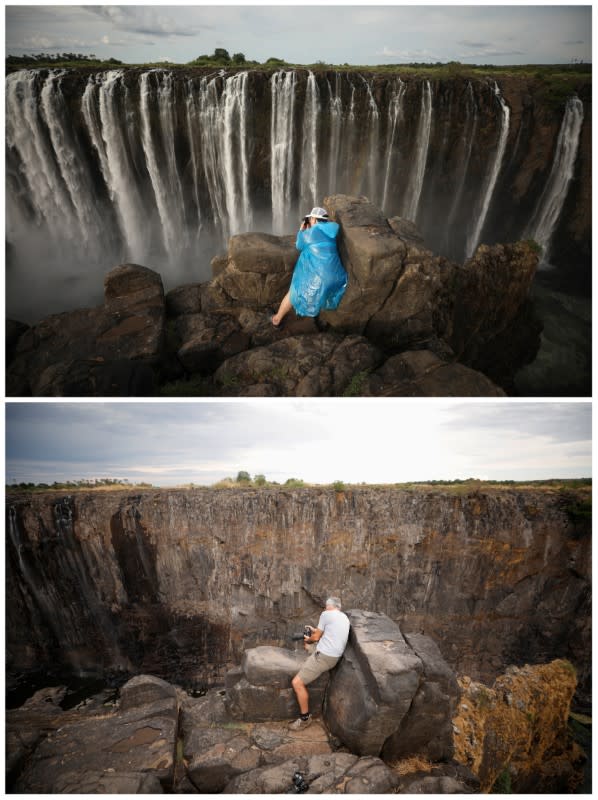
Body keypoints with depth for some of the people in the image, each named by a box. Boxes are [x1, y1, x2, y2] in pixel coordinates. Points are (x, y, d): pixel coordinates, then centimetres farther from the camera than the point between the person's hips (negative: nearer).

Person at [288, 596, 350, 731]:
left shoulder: (326, 614, -11)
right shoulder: (344, 617, 12)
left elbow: (316, 637, -3)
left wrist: (308, 639, 18)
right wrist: (315, 631, 33)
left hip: (324, 656, -9)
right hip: (333, 653, 10)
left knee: (297, 683, -10)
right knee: (306, 644, 32)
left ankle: (305, 718, -1)